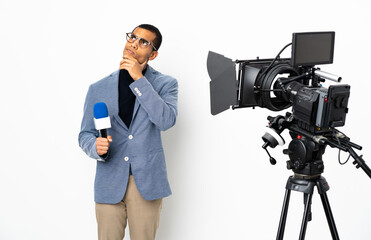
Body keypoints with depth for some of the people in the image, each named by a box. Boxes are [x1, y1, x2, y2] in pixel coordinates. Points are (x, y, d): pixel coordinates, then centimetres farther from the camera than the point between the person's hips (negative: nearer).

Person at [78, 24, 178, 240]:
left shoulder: (166, 84, 1)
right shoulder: (98, 89, 6)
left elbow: (166, 120, -17)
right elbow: (85, 134, 8)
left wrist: (139, 79, -17)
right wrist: (96, 147, -15)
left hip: (147, 182, -1)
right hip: (109, 183, 1)